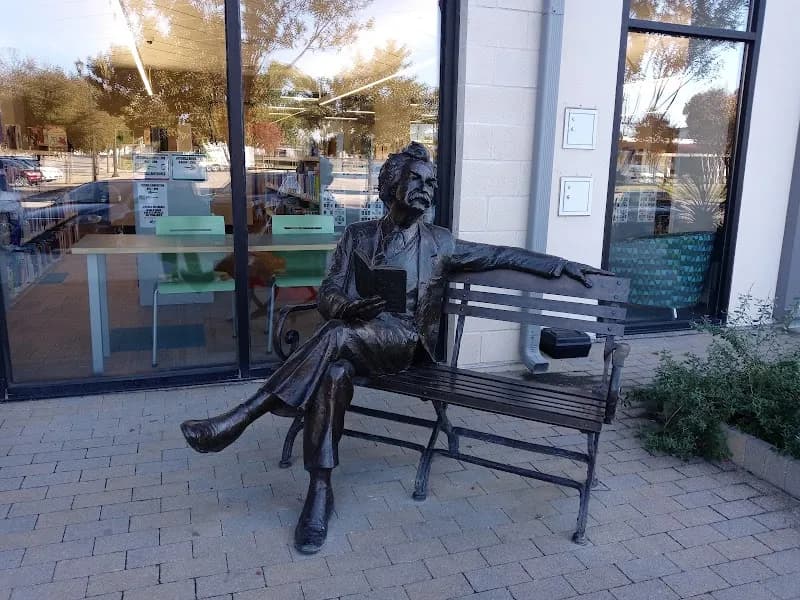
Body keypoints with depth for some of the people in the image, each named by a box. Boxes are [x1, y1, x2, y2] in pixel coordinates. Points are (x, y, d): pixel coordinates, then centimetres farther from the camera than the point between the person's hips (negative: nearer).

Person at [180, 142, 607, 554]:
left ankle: (239, 419, -32)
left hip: (405, 341, -1)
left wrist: (559, 264, 8)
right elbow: (327, 294, 6)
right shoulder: (357, 235, 14)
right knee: (334, 373, -36)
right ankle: (320, 489, -27)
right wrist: (347, 307, -18)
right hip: (353, 337, 2)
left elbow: (502, 255, 17)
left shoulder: (439, 243, 13)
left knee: (337, 335, -34)